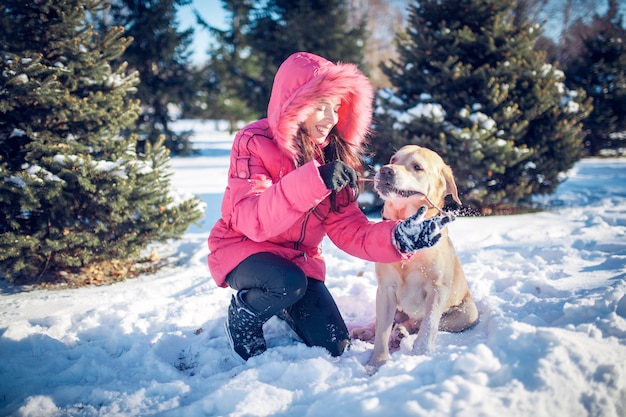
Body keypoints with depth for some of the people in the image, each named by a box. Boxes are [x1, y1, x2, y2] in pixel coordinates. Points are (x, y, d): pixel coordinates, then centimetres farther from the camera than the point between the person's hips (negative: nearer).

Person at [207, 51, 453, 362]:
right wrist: (313, 181, -47)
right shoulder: (254, 142, -19)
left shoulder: (334, 155, -4)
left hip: (300, 258, 5)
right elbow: (251, 221, -34)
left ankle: (283, 311, 26)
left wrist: (397, 237, -30)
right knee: (289, 284, -36)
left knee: (334, 348, -4)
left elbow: (347, 228, -11)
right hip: (243, 249, -5)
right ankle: (242, 317, -2)